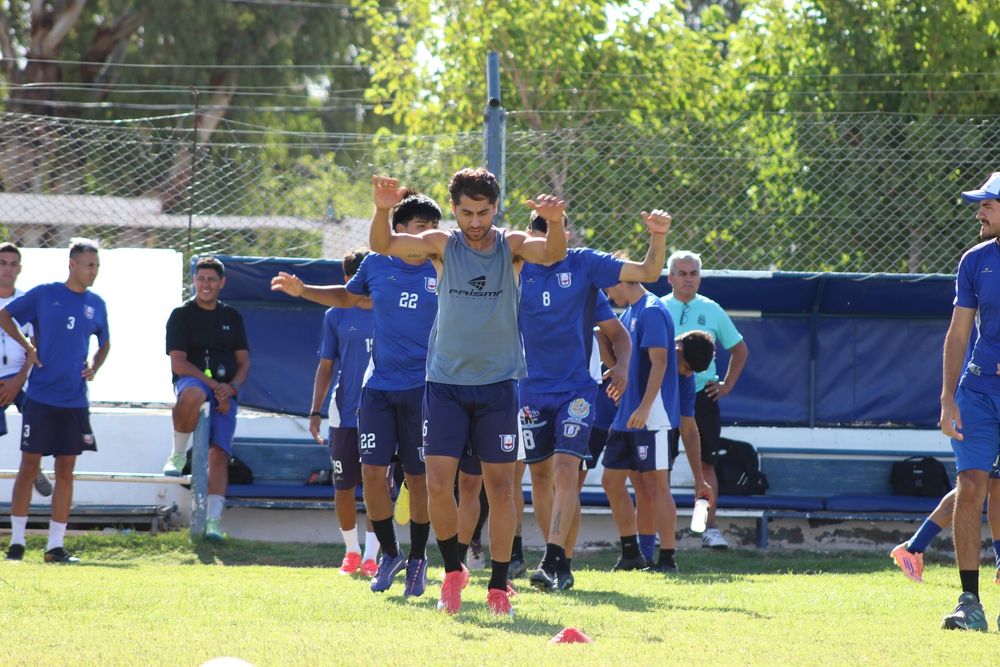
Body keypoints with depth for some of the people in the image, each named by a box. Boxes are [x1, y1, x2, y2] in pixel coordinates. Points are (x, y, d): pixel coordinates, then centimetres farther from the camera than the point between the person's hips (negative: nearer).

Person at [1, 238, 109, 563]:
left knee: (65, 471, 4)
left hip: (75, 402, 4)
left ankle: (56, 545, 8)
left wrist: (94, 367, 2)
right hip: (40, 398, -3)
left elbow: (104, 343, 22)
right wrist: (27, 347, -5)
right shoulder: (44, 294, -3)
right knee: (29, 467, -1)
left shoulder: (96, 304, 8)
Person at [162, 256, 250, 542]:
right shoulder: (182, 315, 5)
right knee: (193, 394, -42)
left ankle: (214, 521, -14)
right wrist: (213, 385, -14)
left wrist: (231, 387, -5)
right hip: (192, 380, -4)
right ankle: (178, 454, -22)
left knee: (219, 454, -11)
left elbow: (243, 362, 16)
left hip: (226, 392, 4)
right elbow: (178, 363, -5)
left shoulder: (232, 317, 18)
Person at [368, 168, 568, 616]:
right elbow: (382, 245, -13)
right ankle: (453, 571, 14)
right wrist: (383, 210, -34)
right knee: (438, 484, -7)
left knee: (500, 486, 2)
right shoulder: (442, 244, -2)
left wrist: (555, 223, -43)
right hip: (446, 382, 0)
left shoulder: (512, 245, -3)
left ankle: (498, 586, 11)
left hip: (498, 383, 0)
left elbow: (552, 254, -21)